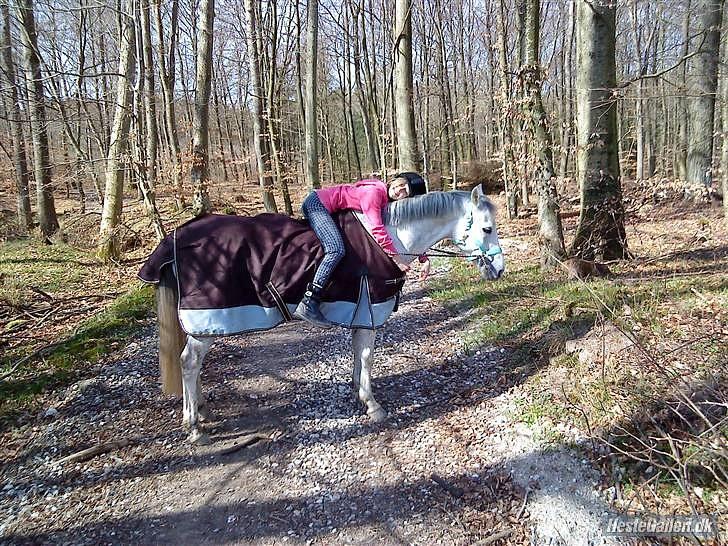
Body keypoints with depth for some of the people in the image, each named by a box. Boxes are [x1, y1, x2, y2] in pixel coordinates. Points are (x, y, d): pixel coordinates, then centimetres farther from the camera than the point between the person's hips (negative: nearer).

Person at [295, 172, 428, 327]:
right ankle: (308, 305, -29)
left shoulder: (387, 202, 4)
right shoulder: (374, 192, -23)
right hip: (317, 203, -10)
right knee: (337, 250, -25)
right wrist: (396, 257, -25)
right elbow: (377, 230, -29)